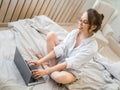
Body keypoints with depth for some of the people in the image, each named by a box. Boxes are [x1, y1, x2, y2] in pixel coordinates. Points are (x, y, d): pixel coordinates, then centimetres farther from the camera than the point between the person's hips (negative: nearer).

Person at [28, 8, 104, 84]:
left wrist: (45, 71, -31)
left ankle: (47, 68, -7)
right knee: (51, 35, -13)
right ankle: (52, 68, -11)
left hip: (70, 70, -5)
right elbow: (60, 49, -13)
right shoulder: (74, 32, -9)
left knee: (62, 77, -42)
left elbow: (70, 63, -29)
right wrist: (40, 61, -22)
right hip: (61, 59, 5)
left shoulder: (92, 46, -26)